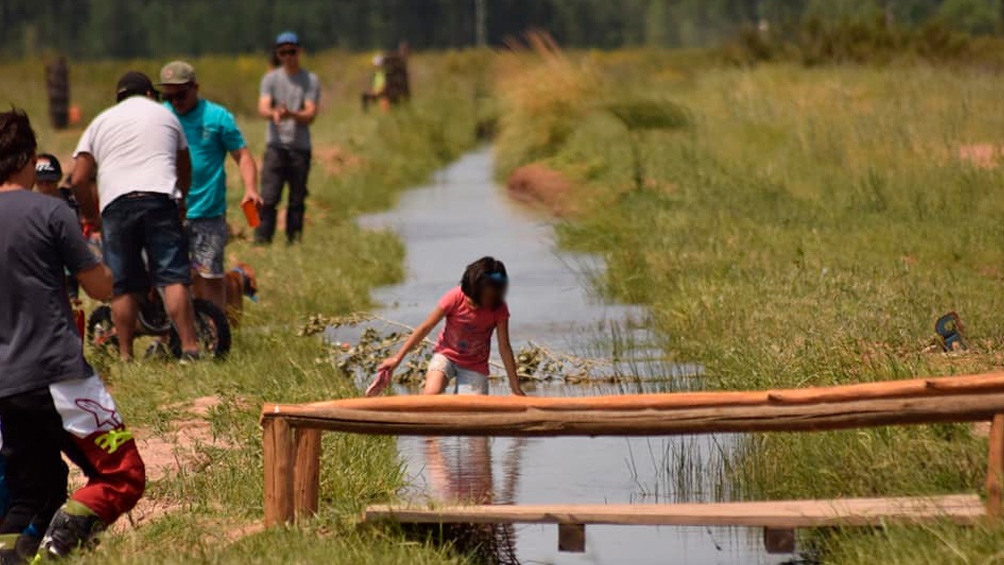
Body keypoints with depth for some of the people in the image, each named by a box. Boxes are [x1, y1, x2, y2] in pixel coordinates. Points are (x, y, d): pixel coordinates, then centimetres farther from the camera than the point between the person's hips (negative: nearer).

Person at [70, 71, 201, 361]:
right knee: (174, 277, -6)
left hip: (115, 204, 1)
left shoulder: (99, 123, 21)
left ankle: (125, 354, 6)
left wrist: (92, 216, 24)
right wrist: (182, 200, 46)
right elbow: (185, 171, 30)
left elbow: (78, 180, 12)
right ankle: (189, 346, -16)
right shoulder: (164, 115, 22)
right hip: (160, 198, -1)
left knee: (123, 286, 5)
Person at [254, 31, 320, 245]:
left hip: (300, 147, 1)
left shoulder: (311, 80, 5)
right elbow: (262, 108, -7)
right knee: (268, 198, -9)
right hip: (275, 146, 0)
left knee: (297, 200, 5)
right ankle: (261, 241, -9)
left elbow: (310, 115, -5)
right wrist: (274, 113, -31)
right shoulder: (271, 78, 7)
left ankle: (294, 242, 12)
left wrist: (291, 114, -26)